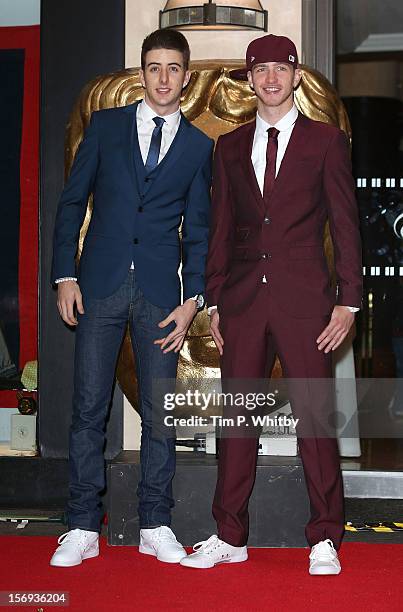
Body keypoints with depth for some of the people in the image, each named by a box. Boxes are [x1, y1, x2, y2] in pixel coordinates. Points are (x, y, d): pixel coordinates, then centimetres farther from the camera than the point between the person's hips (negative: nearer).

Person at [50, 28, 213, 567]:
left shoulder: (199, 146, 10)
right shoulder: (105, 126, 9)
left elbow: (197, 230, 9)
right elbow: (72, 203, 8)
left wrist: (192, 299, -1)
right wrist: (64, 276, -2)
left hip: (159, 290, 1)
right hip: (100, 285, 0)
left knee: (159, 411, 3)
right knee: (88, 407, 0)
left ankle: (156, 526, 14)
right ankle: (83, 527, 10)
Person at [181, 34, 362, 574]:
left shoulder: (325, 141, 6)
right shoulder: (230, 147, 15)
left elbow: (345, 225, 3)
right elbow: (220, 230, 14)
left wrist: (348, 301, -4)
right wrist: (214, 302, 9)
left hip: (303, 297, -3)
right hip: (243, 300, 3)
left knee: (314, 415, -2)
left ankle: (324, 540, 10)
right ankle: (230, 537, 15)